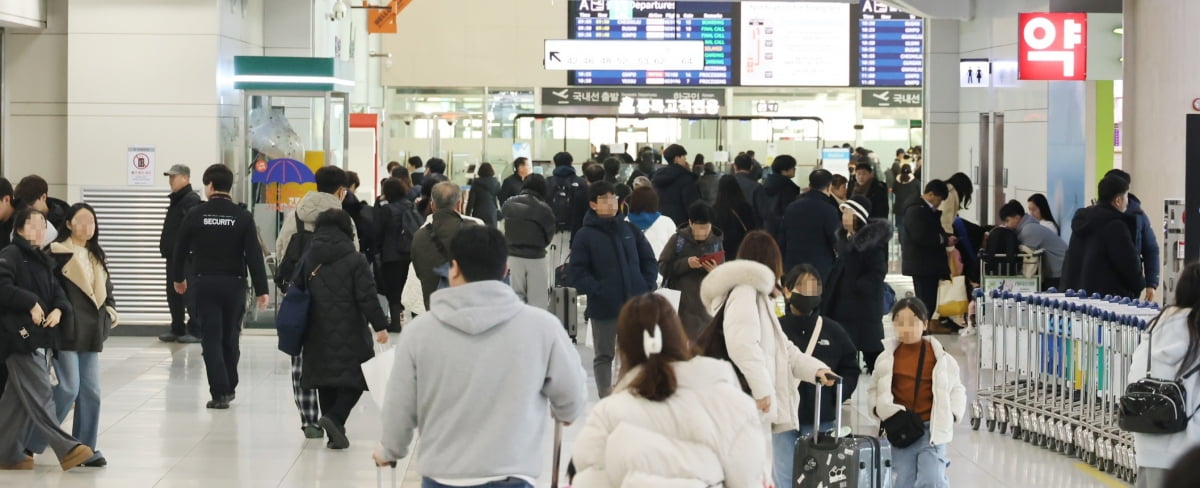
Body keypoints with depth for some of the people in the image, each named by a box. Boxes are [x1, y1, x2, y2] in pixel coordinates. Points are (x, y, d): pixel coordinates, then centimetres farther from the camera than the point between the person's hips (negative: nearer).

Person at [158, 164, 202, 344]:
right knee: (173, 293, 12)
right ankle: (177, 329, 20)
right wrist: (166, 248, 18)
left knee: (189, 293, -7)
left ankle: (195, 330, -3)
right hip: (173, 255, 10)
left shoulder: (192, 200, -13)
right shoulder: (176, 200, 19)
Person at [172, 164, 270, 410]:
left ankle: (219, 392, -9)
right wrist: (261, 290, -5)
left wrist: (178, 277, 23)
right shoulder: (242, 217, -4)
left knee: (211, 338, 0)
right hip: (234, 283, 1)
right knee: (230, 337, 16)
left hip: (204, 283, -1)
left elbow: (181, 250, 6)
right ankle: (229, 387, 26)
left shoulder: (196, 215, -4)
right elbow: (254, 255, -8)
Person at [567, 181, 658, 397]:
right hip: (604, 307, -4)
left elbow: (649, 260, 13)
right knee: (604, 356, 6)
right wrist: (597, 290, -18)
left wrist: (648, 286, -1)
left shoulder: (629, 230, 7)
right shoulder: (585, 236, -5)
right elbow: (576, 273, -9)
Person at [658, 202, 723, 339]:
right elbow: (662, 267, -3)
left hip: (705, 305, 1)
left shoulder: (716, 242, 4)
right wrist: (686, 263, -16)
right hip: (680, 305, -1)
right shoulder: (678, 240, 0)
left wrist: (715, 271, -17)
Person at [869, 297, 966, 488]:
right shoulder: (887, 358, 3)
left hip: (932, 429, -2)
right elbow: (875, 391, 12)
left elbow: (957, 389, 9)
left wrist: (952, 414, -5)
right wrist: (880, 410, -6)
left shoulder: (940, 357, -1)